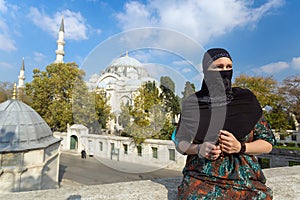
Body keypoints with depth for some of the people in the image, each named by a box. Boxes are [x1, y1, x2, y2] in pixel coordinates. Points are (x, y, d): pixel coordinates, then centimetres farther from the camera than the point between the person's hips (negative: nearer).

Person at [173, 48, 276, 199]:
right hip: (200, 180, 0)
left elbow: (268, 143, 2)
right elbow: (180, 142, 3)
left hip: (244, 182, 1)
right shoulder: (193, 103, -3)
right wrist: (198, 149, -18)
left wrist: (240, 147, -17)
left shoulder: (246, 99, -3)